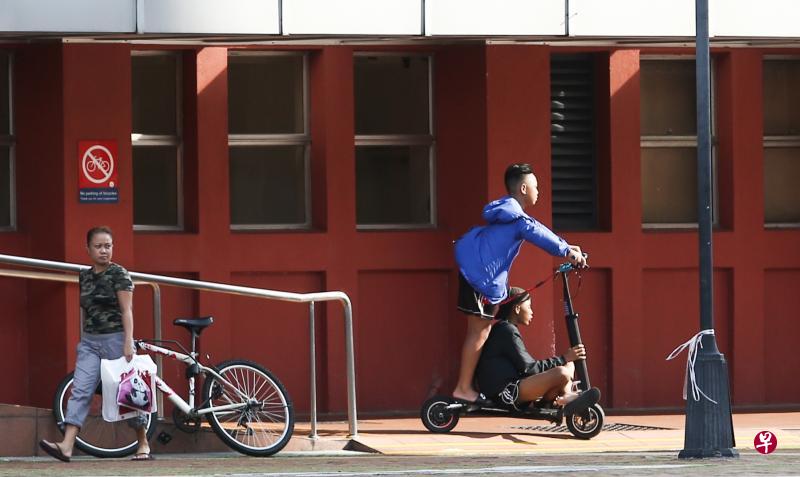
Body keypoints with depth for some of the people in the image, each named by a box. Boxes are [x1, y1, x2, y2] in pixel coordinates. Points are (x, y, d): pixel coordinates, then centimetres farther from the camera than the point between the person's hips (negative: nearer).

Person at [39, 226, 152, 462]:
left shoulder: (119, 274, -5)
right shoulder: (84, 277, 11)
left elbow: (126, 310, -11)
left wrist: (128, 342, -19)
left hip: (115, 339, -5)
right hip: (90, 342, 5)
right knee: (80, 391, -9)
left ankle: (144, 444, 17)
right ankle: (67, 446, -20)